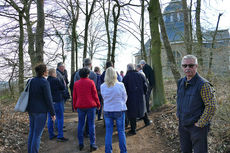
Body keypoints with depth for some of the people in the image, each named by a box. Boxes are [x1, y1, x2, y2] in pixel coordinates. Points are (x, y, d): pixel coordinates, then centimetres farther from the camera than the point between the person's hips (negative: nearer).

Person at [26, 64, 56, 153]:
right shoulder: (45, 82, -17)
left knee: (32, 132, 17)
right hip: (40, 111, -8)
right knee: (37, 134, 1)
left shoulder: (31, 81, 6)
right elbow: (48, 99, -17)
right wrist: (52, 113, -10)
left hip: (31, 110, 8)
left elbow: (28, 95, 12)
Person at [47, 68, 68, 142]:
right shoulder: (56, 80, -14)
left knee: (50, 119, 13)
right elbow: (63, 88, -4)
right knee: (60, 118, 1)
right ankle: (60, 136, 0)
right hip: (56, 101, -6)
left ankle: (51, 135, 20)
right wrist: (63, 82, 13)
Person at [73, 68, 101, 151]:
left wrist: (75, 106, 18)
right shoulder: (91, 82, -5)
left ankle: (80, 144, 17)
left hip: (80, 106, 3)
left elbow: (74, 96, 8)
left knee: (80, 124, 11)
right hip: (91, 106, -3)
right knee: (91, 124, 3)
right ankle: (92, 144, 6)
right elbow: (95, 95, -3)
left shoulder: (76, 83, 5)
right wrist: (98, 104, 8)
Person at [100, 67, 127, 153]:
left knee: (108, 132, 11)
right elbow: (125, 98, 0)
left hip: (107, 111, 2)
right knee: (121, 132, 11)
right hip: (119, 110, -1)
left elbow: (104, 98, 7)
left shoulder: (102, 86, -7)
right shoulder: (120, 85, -12)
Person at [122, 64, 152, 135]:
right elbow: (145, 86, 2)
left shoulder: (126, 77, -10)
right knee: (143, 108, 28)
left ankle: (133, 130, 10)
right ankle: (147, 121, 45)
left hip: (131, 98, -4)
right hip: (140, 97, 4)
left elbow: (125, 89, -10)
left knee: (131, 113, 5)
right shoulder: (140, 75, 0)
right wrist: (143, 93, 15)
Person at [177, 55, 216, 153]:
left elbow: (211, 107, -20)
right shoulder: (180, 82, 3)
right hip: (182, 124, 6)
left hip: (197, 126, -6)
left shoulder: (203, 85, -18)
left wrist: (200, 124, -17)